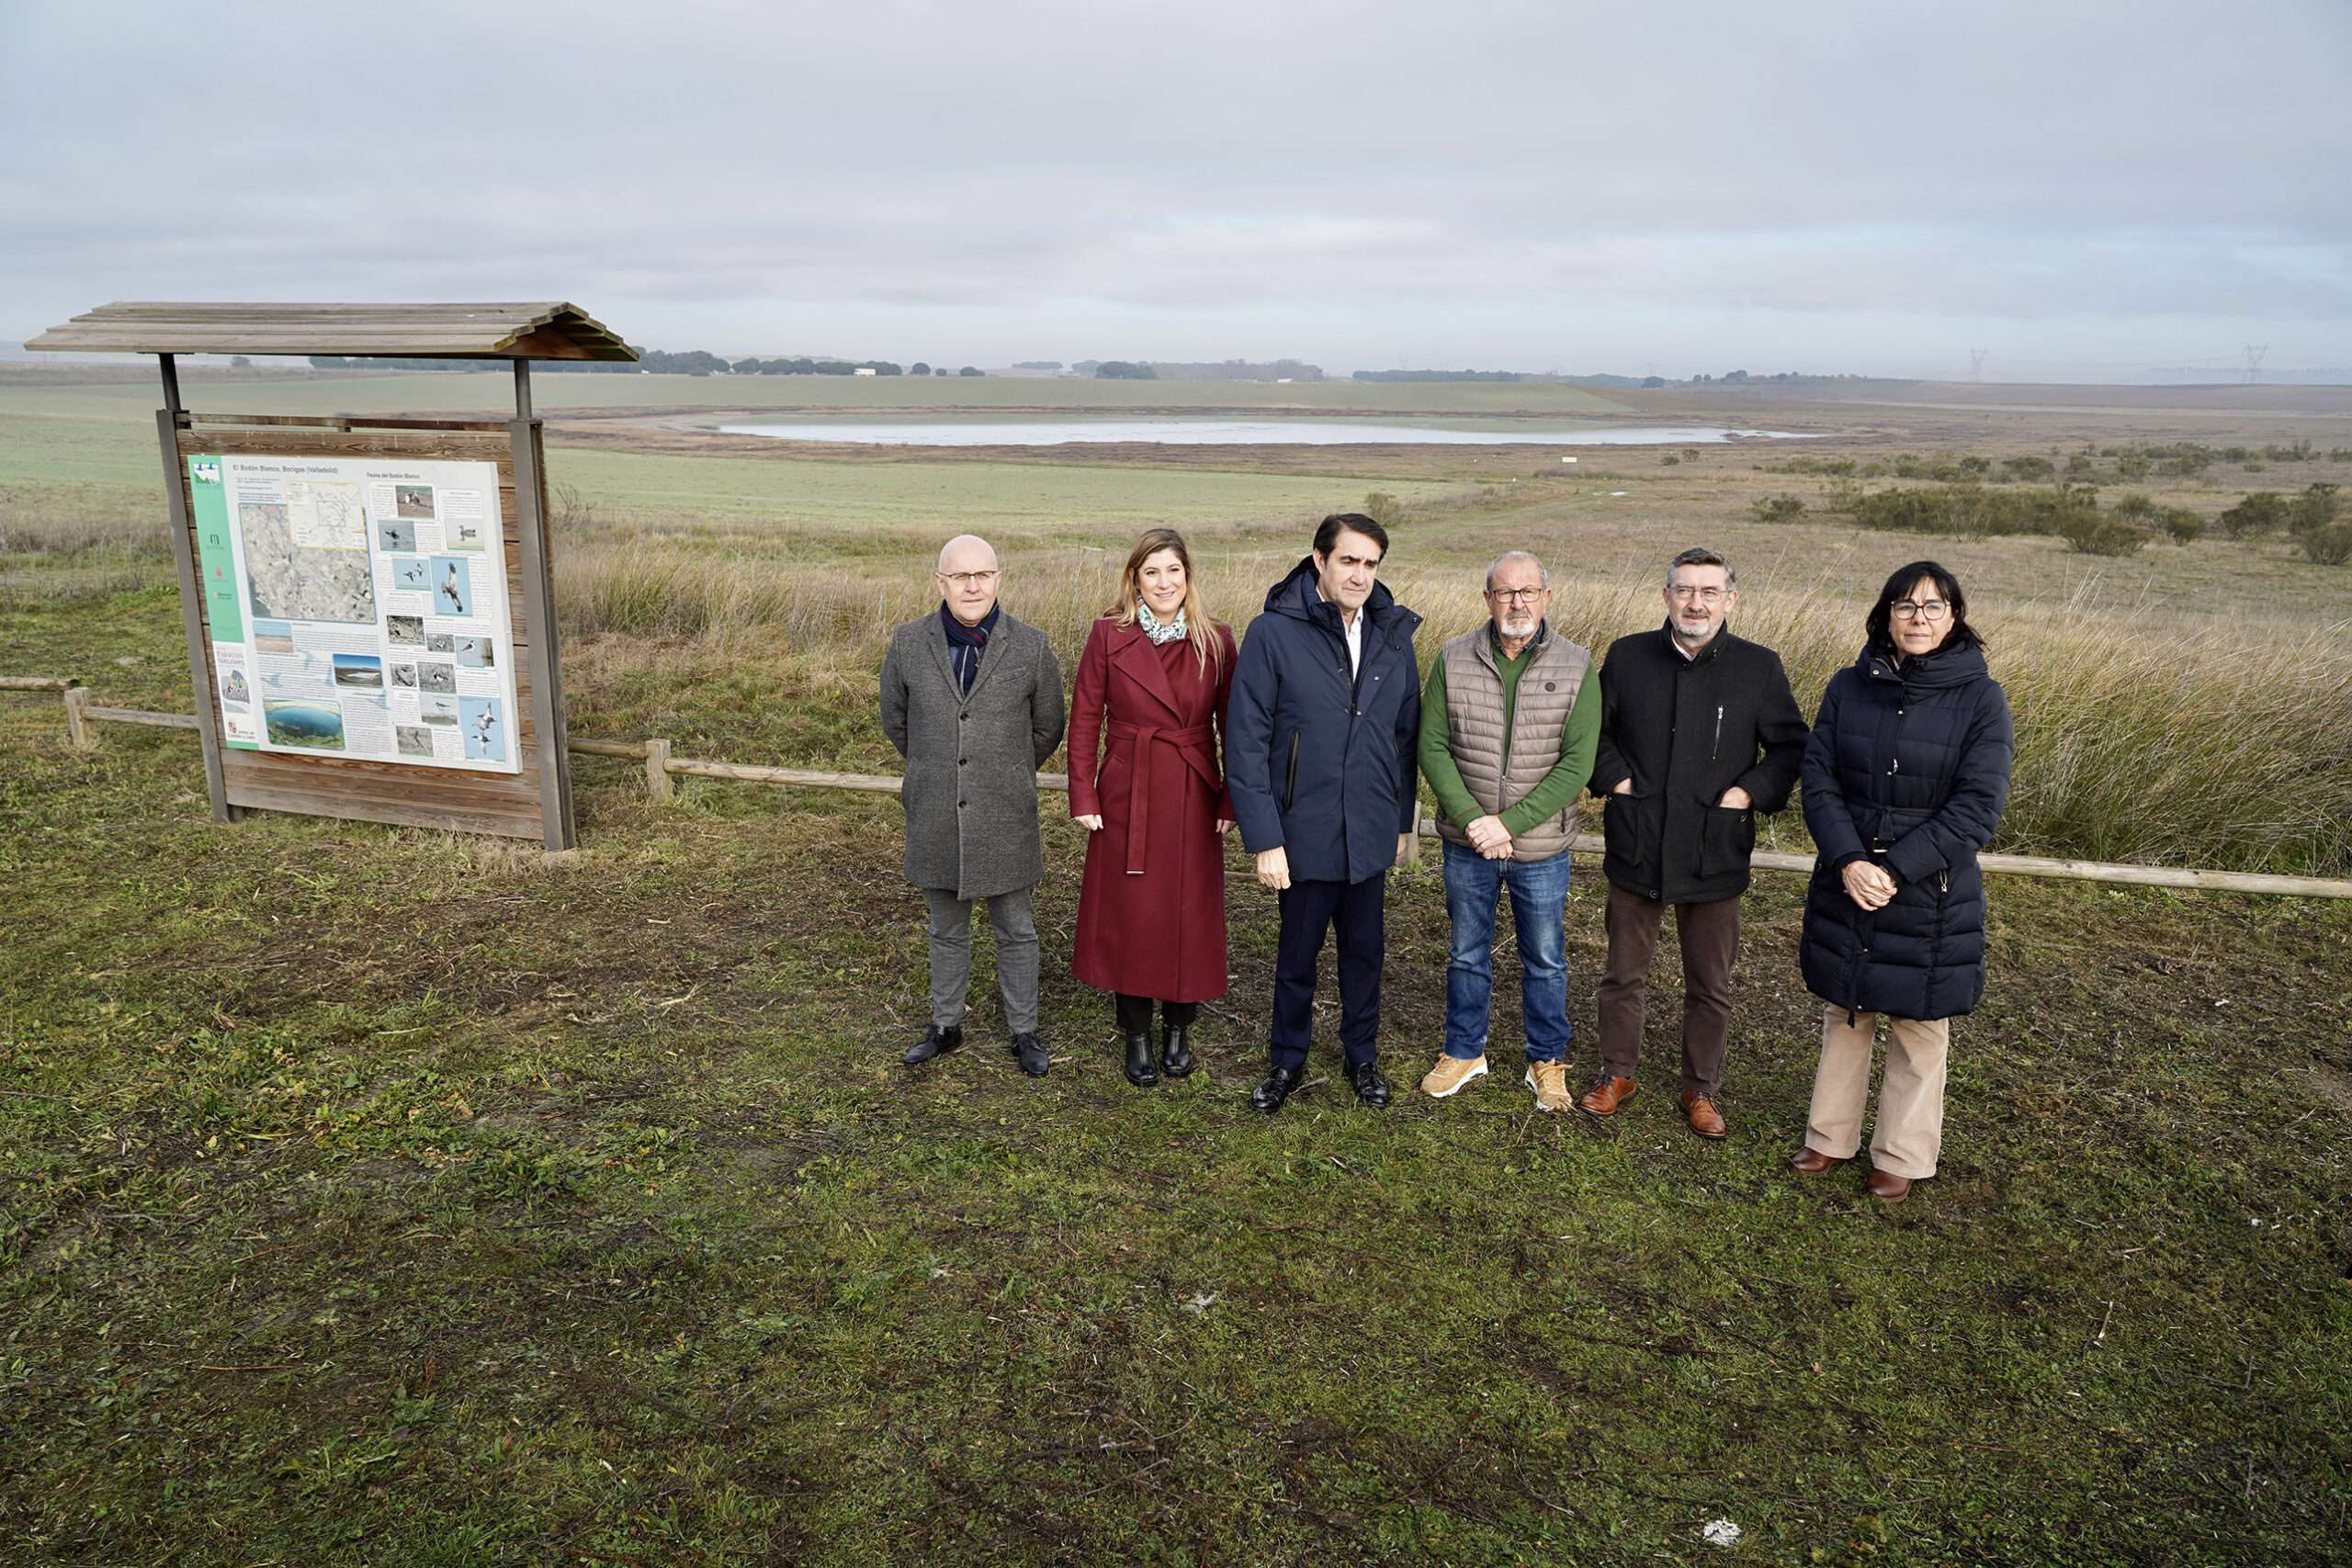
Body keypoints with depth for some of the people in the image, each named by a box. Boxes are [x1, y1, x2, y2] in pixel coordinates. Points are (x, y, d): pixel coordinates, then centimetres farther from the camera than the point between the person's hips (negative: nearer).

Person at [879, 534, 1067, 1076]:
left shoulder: (1030, 646, -7)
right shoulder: (909, 644, -4)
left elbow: (1047, 728, 6)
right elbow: (895, 721, 11)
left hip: (1005, 820, -1)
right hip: (936, 819, 1)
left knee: (1016, 931, 11)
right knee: (947, 930, 17)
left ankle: (1023, 1032, 25)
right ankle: (946, 1026, 33)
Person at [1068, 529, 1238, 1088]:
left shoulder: (1217, 640, 0)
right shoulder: (1109, 634, -4)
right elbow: (1084, 720, -1)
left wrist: (1232, 801, 0)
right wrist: (1083, 797, -5)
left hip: (1194, 801, 1)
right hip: (1127, 796, -1)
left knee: (1191, 916, 8)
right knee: (1129, 916, 6)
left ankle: (1178, 1030, 28)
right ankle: (1137, 1037, 23)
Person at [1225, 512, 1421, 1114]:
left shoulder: (1393, 635, 2)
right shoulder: (1274, 633, -12)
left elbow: (1407, 735, 10)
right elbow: (1246, 743, -12)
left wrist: (1404, 817, 11)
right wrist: (1264, 839, -15)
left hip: (1370, 832, 3)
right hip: (1303, 832, -3)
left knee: (1365, 950, 17)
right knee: (1298, 952, 13)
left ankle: (1362, 1056, 37)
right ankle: (1287, 1060, 34)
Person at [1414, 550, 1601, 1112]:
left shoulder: (1577, 666, -9)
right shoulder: (1453, 660, -5)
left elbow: (1577, 763, -13)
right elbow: (1433, 748, -5)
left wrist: (1509, 823, -19)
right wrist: (1471, 818, -17)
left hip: (1542, 848, -1)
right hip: (1466, 842, 1)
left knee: (1545, 960, 13)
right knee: (1468, 954, 17)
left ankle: (1548, 1060, 32)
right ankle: (1464, 1051, 35)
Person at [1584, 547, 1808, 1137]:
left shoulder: (1759, 667, -4)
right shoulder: (1627, 656, -1)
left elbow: (1791, 746, 4)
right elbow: (1593, 728, 10)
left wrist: (1749, 791, -8)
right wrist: (1614, 778, -3)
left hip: (1715, 856, 0)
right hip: (1635, 849, 1)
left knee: (1711, 987, 12)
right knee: (1624, 974, 14)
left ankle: (1702, 1088, 29)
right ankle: (1616, 1073, 32)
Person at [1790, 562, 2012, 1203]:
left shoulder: (1981, 698, -9)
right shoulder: (1848, 687, 0)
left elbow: (1977, 808, -13)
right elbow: (1818, 782, -3)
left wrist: (1895, 871, -19)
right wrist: (1849, 862, -17)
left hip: (1931, 894, -2)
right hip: (1846, 883, 3)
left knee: (1919, 1028, 12)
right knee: (1844, 1017, 16)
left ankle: (1903, 1157, 28)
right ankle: (1831, 1137, 33)